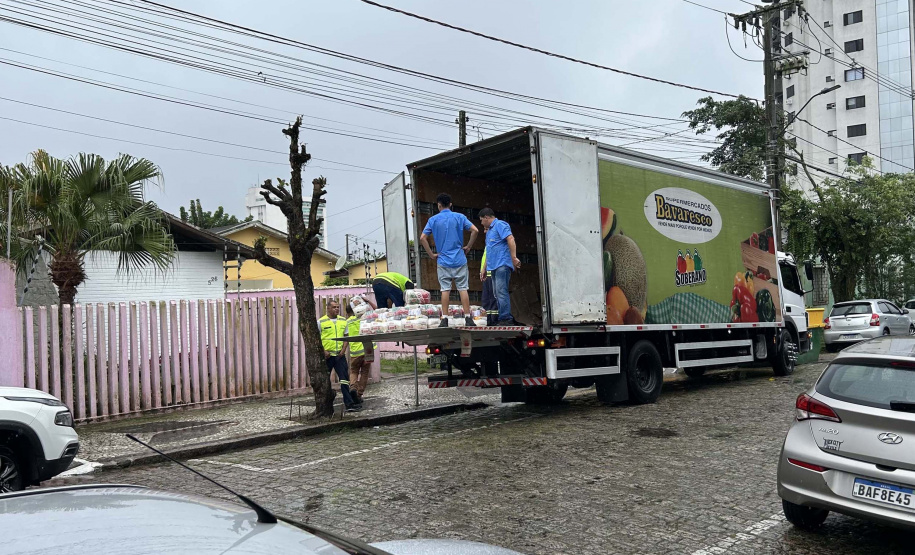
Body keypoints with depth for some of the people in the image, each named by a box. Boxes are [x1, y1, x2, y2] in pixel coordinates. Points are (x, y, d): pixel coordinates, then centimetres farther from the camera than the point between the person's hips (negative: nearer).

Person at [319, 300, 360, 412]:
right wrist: (323, 351, -12)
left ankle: (349, 403, -5)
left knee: (344, 378, -4)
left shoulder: (343, 321, 10)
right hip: (327, 355, -3)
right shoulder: (321, 322, -2)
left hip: (340, 355, 3)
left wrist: (343, 349, -1)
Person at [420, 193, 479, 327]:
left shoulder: (433, 220, 2)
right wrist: (468, 247, 4)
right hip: (459, 260, 0)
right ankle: (468, 318, 2)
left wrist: (431, 254, 4)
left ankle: (444, 319, 2)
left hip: (443, 260, 0)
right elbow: (475, 230, -6)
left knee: (445, 289, 2)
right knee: (463, 288, 2)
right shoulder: (459, 217, 2)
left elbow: (422, 238, -3)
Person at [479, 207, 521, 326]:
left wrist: (514, 258, -26)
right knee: (497, 293, 8)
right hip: (494, 266, 10)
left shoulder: (500, 225, -4)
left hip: (502, 264, -10)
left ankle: (506, 318, -14)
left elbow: (510, 239, -18)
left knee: (501, 292, -14)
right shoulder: (489, 230, 25)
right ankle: (506, 319, 12)